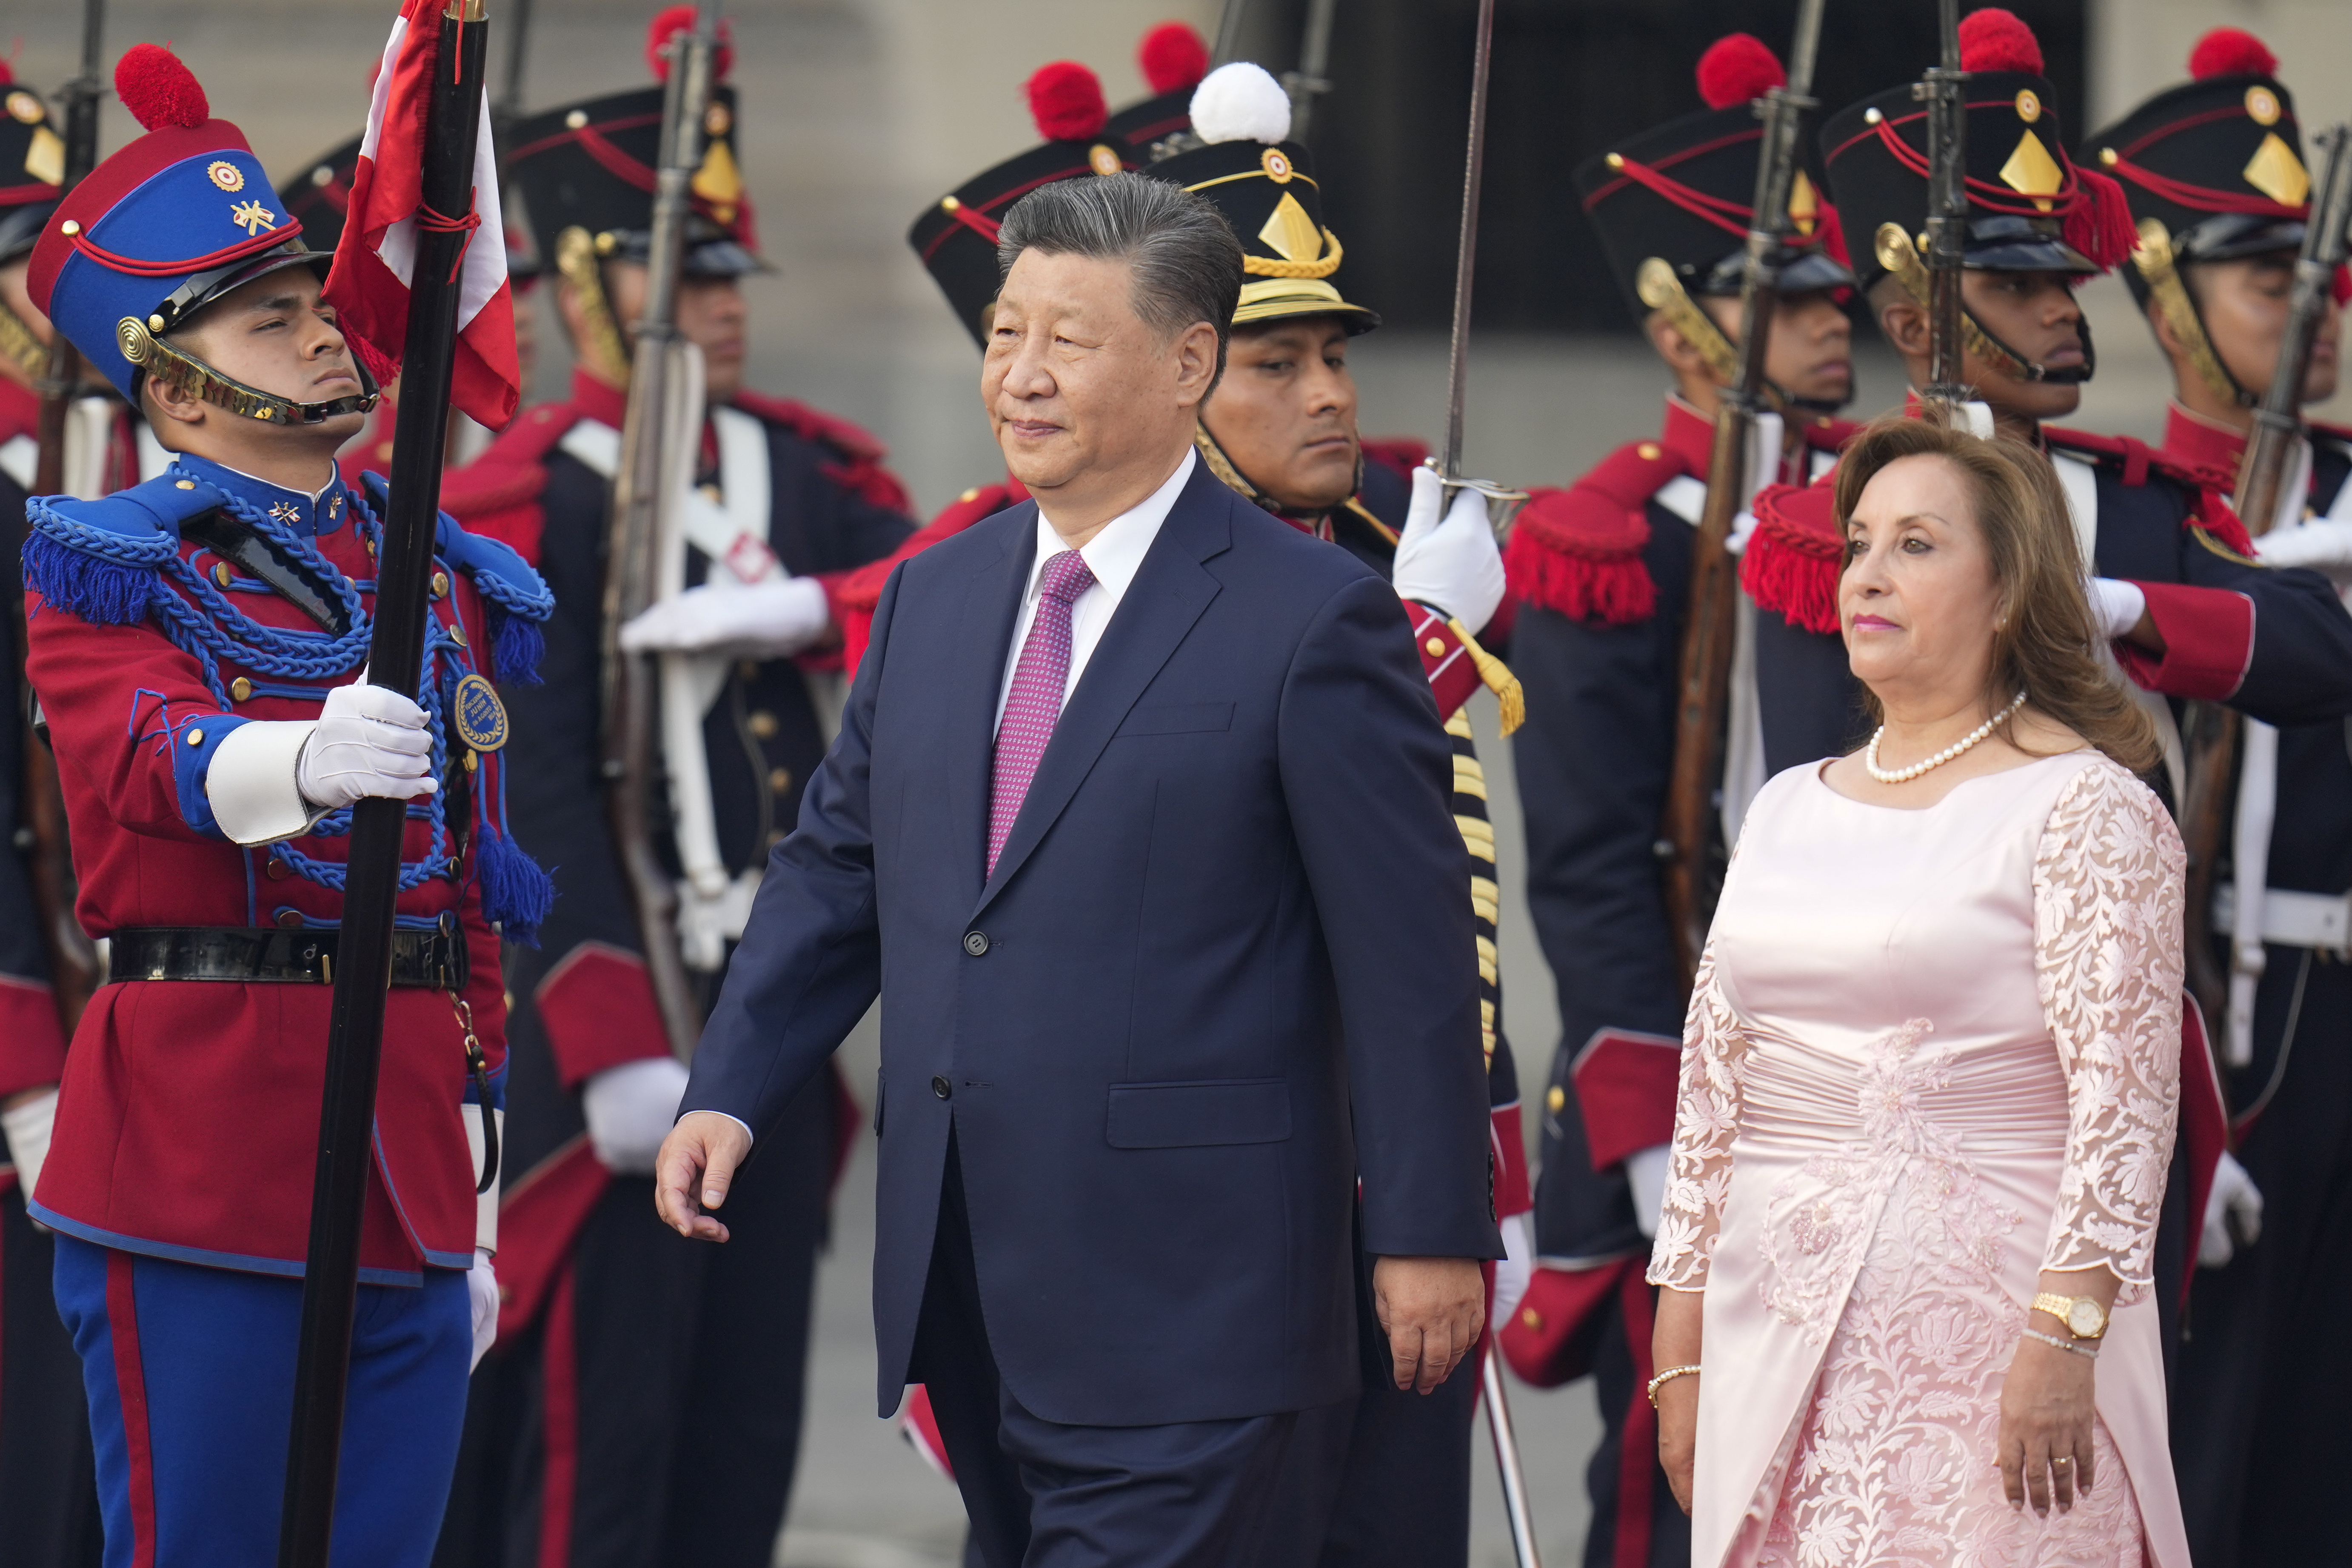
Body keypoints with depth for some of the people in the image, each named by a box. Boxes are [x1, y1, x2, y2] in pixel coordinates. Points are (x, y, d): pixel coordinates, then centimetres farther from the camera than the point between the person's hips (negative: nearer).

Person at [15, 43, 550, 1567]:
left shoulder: (445, 580, 17)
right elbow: (144, 755, -24)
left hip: (410, 1166, 6)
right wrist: (304, 760, -46)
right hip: (204, 1149, -6)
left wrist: (477, 1212, 18)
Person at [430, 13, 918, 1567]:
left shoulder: (812, 467, 11)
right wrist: (617, 1053, -20)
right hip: (611, 1025, -6)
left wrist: (804, 609, -23)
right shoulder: (527, 501, -10)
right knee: (600, 1431, -5)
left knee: (748, 1432, 10)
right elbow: (534, 794, -15)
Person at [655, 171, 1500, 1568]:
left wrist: (1432, 1233, -7)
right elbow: (837, 868, 19)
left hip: (1183, 1303, -7)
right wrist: (731, 1092, 5)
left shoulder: (1315, 624, -7)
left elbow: (1411, 958, -7)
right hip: (968, 1287, 7)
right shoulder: (932, 598, 13)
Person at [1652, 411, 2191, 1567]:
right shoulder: (1788, 812, 15)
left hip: (1985, 1335, -6)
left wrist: (2061, 1339, -20)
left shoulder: (2088, 810, -4)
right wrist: (1678, 1355, 13)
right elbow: (1711, 1093, 17)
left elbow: (2124, 1096, -12)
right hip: (1776, 1334, 6)